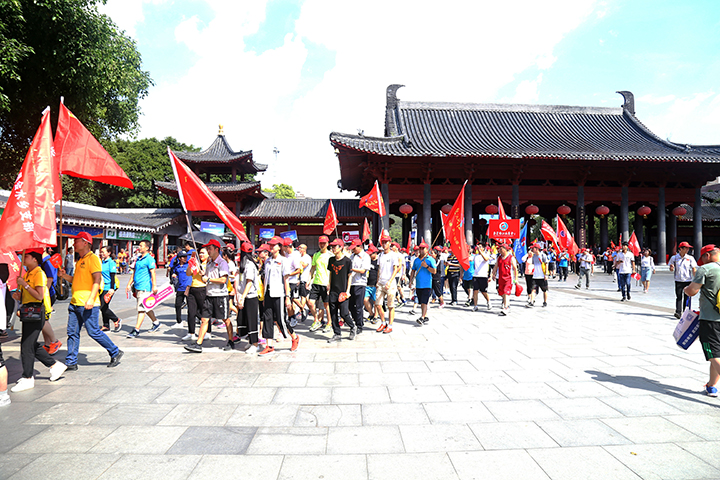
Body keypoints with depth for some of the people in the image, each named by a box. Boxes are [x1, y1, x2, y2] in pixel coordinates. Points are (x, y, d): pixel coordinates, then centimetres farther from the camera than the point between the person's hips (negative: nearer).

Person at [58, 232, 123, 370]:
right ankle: (71, 362, 15)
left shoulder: (93, 258, -10)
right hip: (75, 302, 9)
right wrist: (65, 276, 10)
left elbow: (97, 280, -18)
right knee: (72, 333, 8)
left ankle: (115, 353, 10)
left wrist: (91, 299, -27)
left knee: (94, 332, -4)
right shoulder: (80, 260, 19)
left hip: (88, 304, -9)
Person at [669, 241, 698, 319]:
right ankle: (678, 312, -10)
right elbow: (671, 269, 8)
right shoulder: (674, 258, 2)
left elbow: (694, 269, 2)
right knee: (679, 297, -6)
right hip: (678, 281, 0)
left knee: (687, 297, 4)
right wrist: (671, 268, -16)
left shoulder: (690, 258, 2)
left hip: (688, 281, 0)